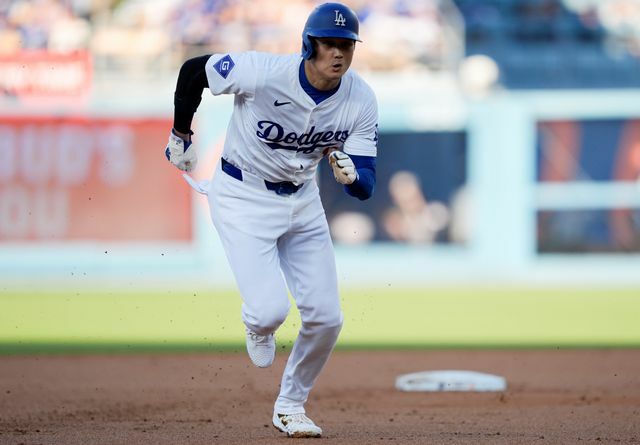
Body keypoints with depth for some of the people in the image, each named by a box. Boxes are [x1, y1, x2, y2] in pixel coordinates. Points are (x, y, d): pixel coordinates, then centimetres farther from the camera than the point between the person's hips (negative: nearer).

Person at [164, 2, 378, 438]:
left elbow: (366, 186, -13)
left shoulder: (361, 99, -15)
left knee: (326, 317, 0)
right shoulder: (263, 73, -27)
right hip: (244, 199, -4)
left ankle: (290, 406, 25)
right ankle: (257, 327, 23)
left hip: (303, 201, 4)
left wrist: (351, 174, -38)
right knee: (271, 311, -18)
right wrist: (180, 135, 1)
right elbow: (193, 70, -11)